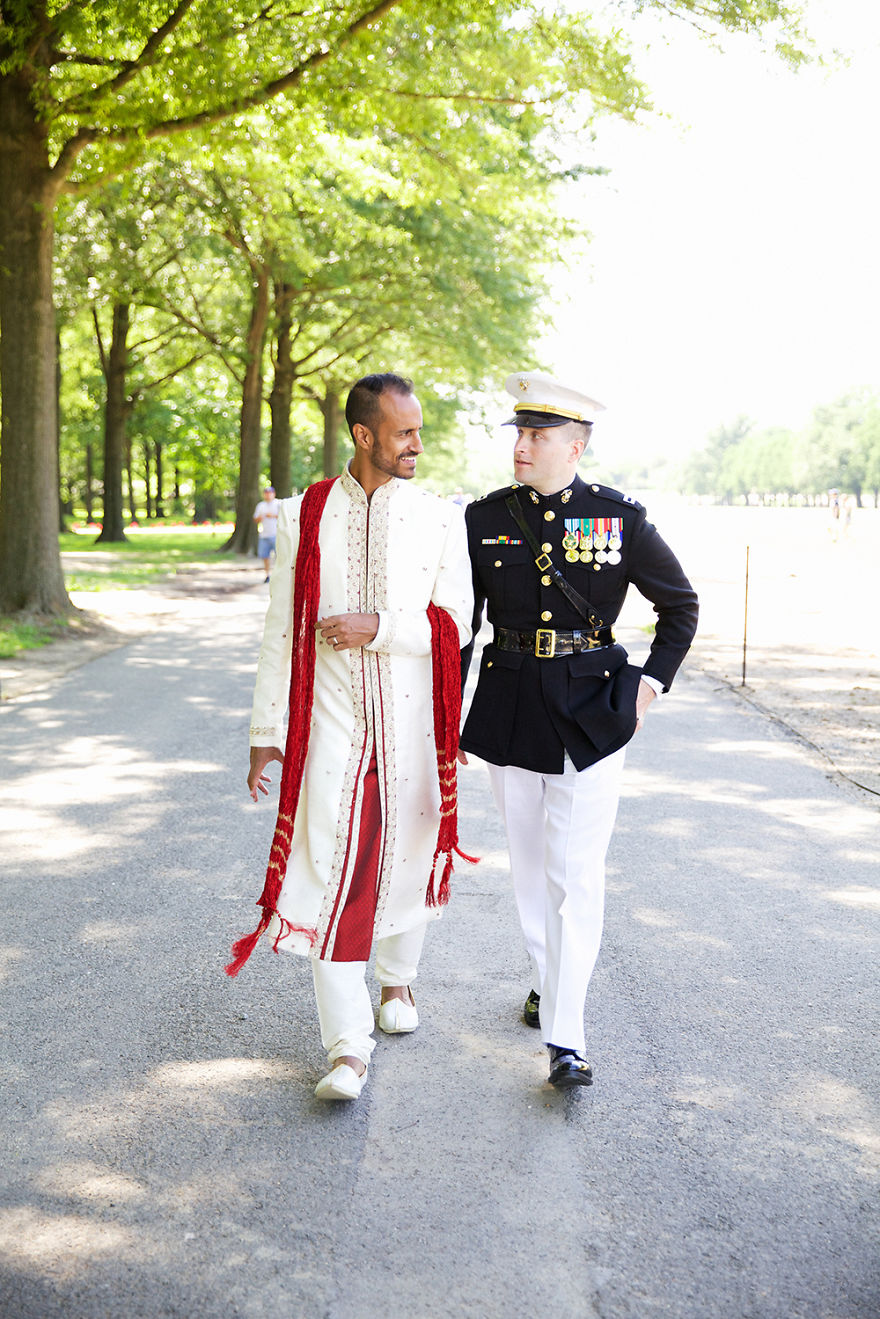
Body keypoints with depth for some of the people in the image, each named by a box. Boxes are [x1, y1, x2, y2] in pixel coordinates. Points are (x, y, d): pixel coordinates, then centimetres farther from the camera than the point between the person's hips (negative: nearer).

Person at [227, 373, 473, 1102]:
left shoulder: (441, 518, 1)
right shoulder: (305, 516, 1)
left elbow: (455, 624, -4)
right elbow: (280, 631, 3)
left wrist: (377, 625, -19)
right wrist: (266, 732, 1)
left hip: (411, 724, 1)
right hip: (331, 720, -1)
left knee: (406, 856, 14)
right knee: (330, 871, -7)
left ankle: (397, 979, 41)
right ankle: (348, 1047, -2)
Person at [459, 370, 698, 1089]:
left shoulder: (620, 517, -4)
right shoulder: (485, 518, 2)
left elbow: (681, 604, 8)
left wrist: (651, 681, 0)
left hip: (590, 710, -3)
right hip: (509, 707, 3)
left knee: (577, 875, -8)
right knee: (529, 863, 15)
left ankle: (567, 1036, -3)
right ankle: (547, 982, 36)